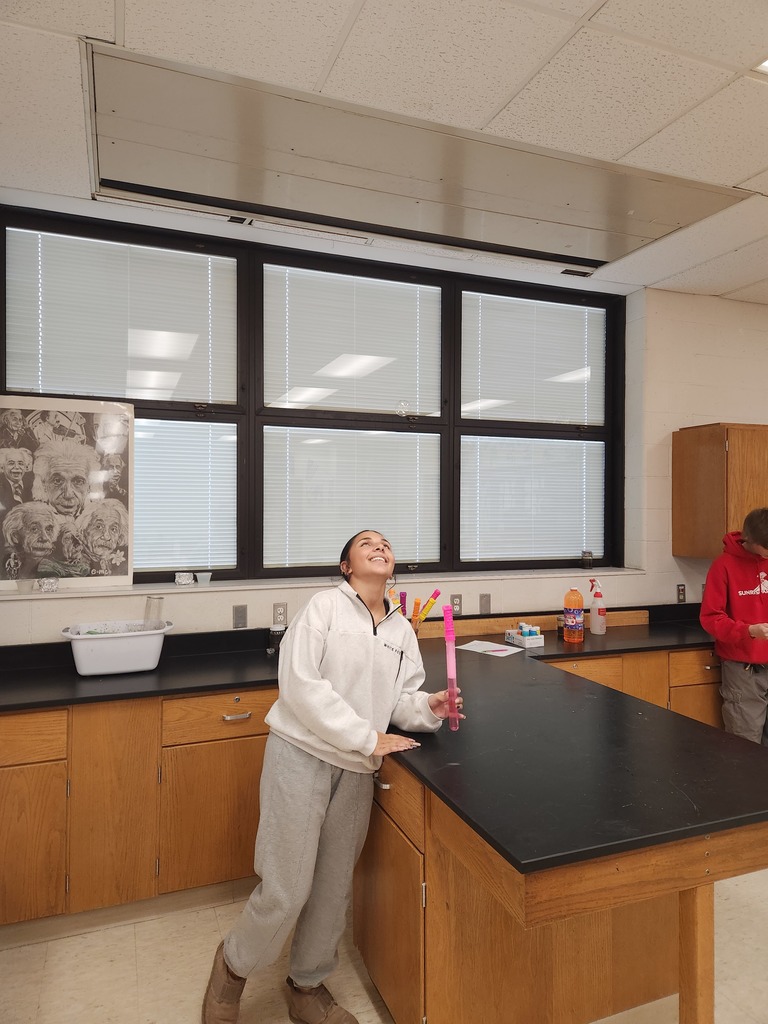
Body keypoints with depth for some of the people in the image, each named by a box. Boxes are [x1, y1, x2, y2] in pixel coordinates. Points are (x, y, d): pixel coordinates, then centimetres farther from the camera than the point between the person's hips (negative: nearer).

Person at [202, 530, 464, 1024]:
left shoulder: (403, 630, 9)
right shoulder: (326, 606, -9)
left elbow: (401, 699, 9)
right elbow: (300, 682, -18)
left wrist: (429, 707, -14)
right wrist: (367, 737, -17)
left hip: (356, 769, 6)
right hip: (302, 755, -5)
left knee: (334, 887, 16)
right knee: (287, 890, -1)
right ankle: (233, 965, 30)